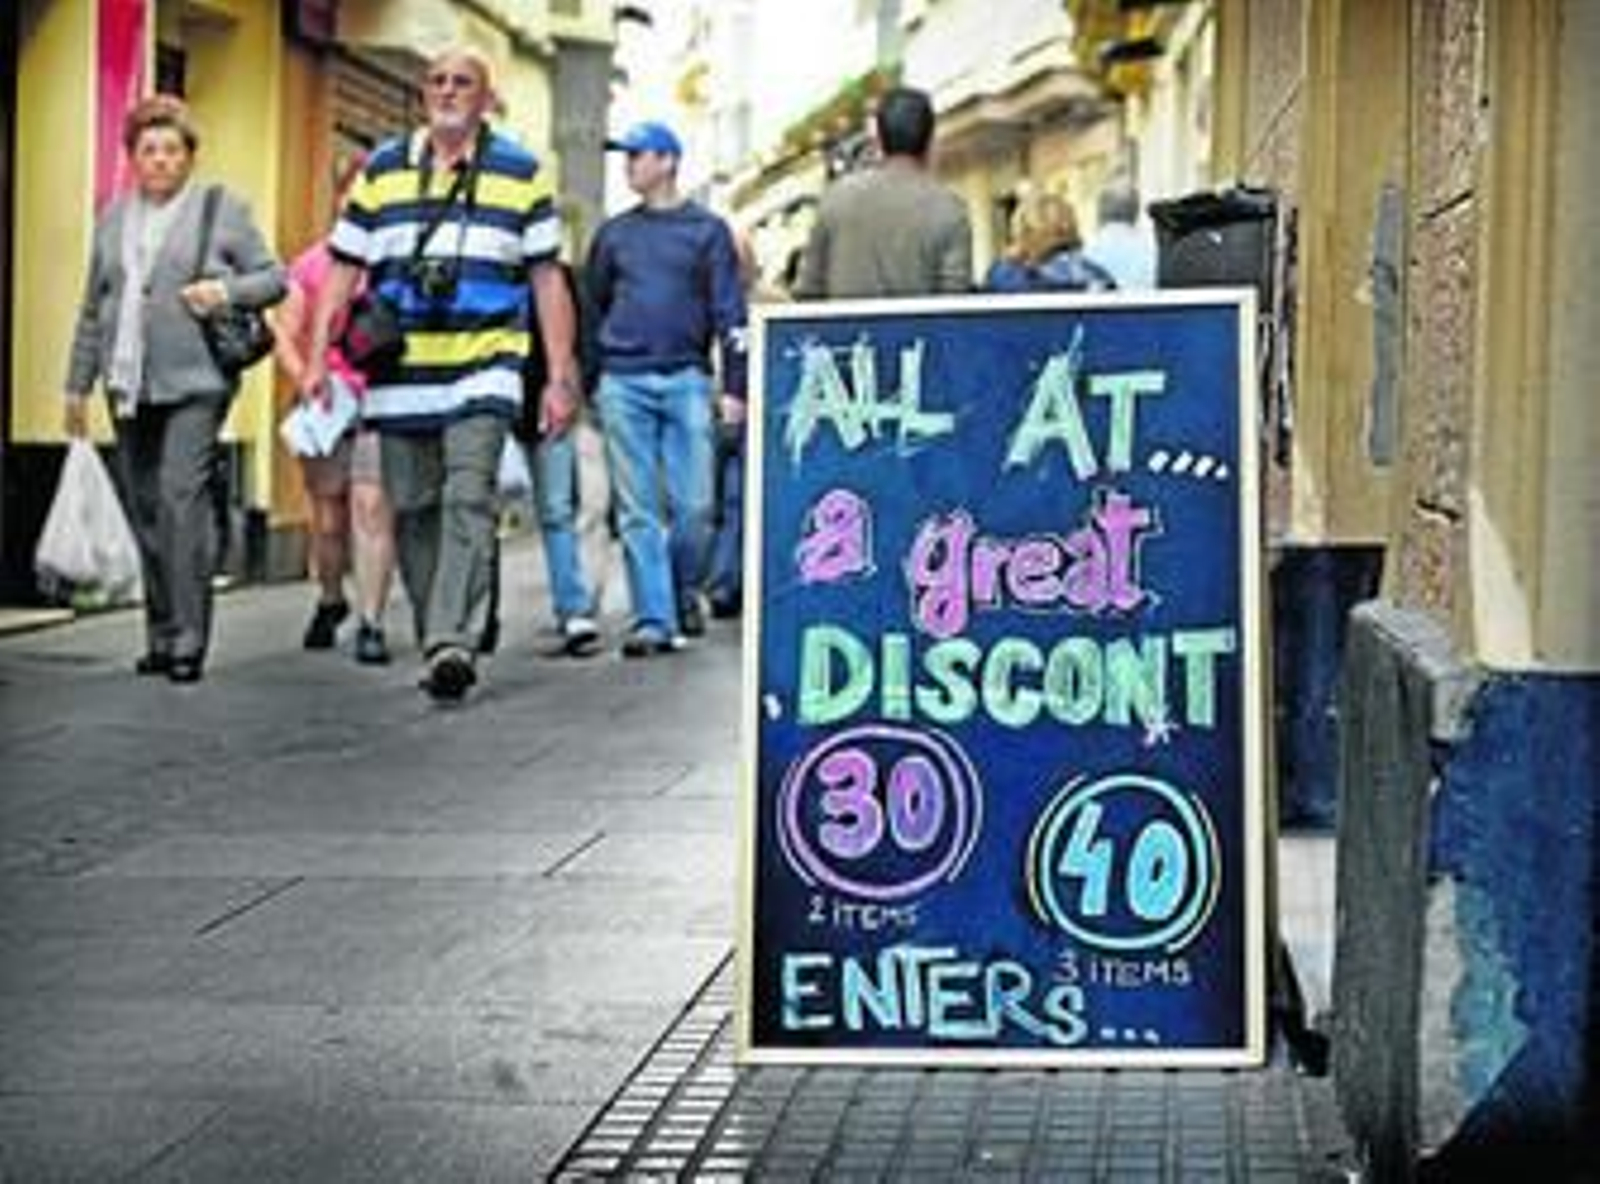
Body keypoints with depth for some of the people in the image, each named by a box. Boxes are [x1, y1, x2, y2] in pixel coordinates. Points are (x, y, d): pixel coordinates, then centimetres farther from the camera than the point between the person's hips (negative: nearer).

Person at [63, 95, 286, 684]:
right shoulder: (113, 217, 17)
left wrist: (226, 290, -13)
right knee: (145, 513, 6)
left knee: (182, 499, -15)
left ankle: (188, 641, -13)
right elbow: (93, 308, 21)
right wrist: (78, 382, 19)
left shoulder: (222, 209, 4)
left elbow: (274, 276, 6)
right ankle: (161, 635, 15)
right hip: (129, 386, 5)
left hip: (194, 382, -5)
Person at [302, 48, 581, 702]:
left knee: (468, 501, -17)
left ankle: (454, 643, -25)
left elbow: (547, 278, 5)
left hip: (484, 369, -3)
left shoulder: (521, 174, 6)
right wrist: (317, 359, 2)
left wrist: (560, 377, 0)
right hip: (401, 374, 3)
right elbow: (344, 270, 11)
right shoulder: (381, 170, 12)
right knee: (412, 511, 6)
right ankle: (436, 641, 17)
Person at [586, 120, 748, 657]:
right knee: (638, 510, -2)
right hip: (623, 382, 2)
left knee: (693, 505, -3)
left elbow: (730, 311, 3)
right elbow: (591, 306, 18)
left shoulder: (707, 230, 6)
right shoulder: (614, 232, 14)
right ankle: (653, 619, -1)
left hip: (686, 379, -2)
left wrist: (734, 386, -5)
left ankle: (685, 593, 20)